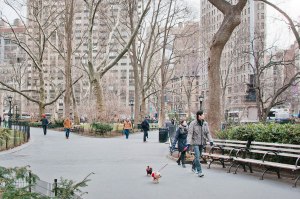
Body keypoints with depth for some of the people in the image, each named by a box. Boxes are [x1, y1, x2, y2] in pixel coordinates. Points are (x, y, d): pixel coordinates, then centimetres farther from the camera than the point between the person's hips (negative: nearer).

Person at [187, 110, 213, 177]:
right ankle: (199, 171, -11)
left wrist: (210, 140, -7)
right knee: (197, 156, -13)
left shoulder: (205, 124, 4)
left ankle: (194, 168, 37)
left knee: (198, 156, 15)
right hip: (195, 142, -5)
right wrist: (188, 142, -23)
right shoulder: (193, 124, -10)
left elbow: (208, 133, 7)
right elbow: (190, 133, -13)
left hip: (202, 143, 5)